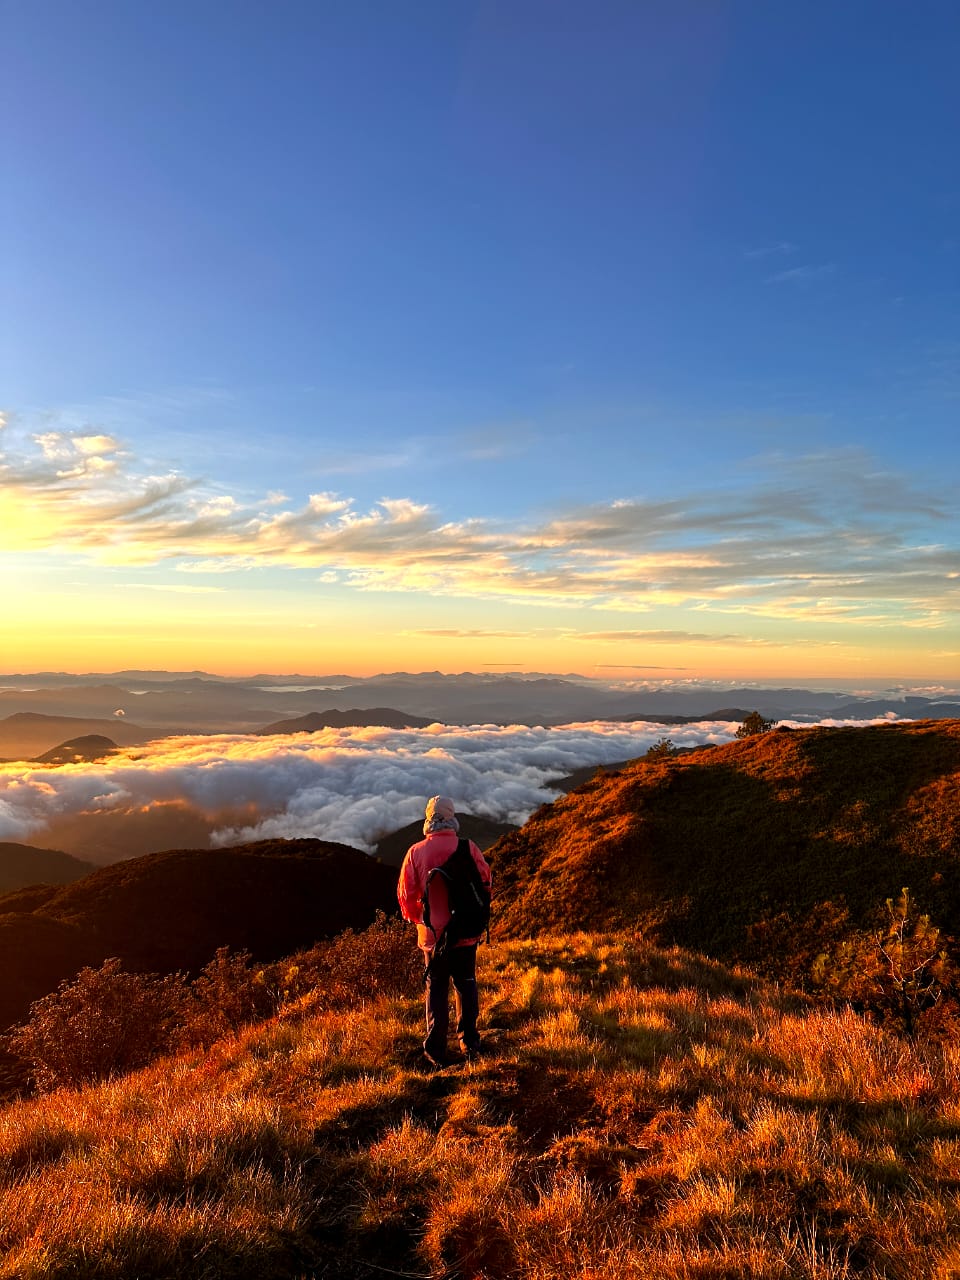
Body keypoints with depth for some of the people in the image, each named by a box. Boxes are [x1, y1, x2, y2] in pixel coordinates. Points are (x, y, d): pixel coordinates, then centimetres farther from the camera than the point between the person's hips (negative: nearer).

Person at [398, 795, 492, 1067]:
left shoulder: (416, 852, -9)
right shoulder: (468, 848, -9)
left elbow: (405, 893, -4)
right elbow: (485, 880, -2)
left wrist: (415, 918, 15)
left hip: (433, 933, 0)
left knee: (436, 989, 11)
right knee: (466, 985, 17)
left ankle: (436, 1048, 13)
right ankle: (469, 1042, 23)